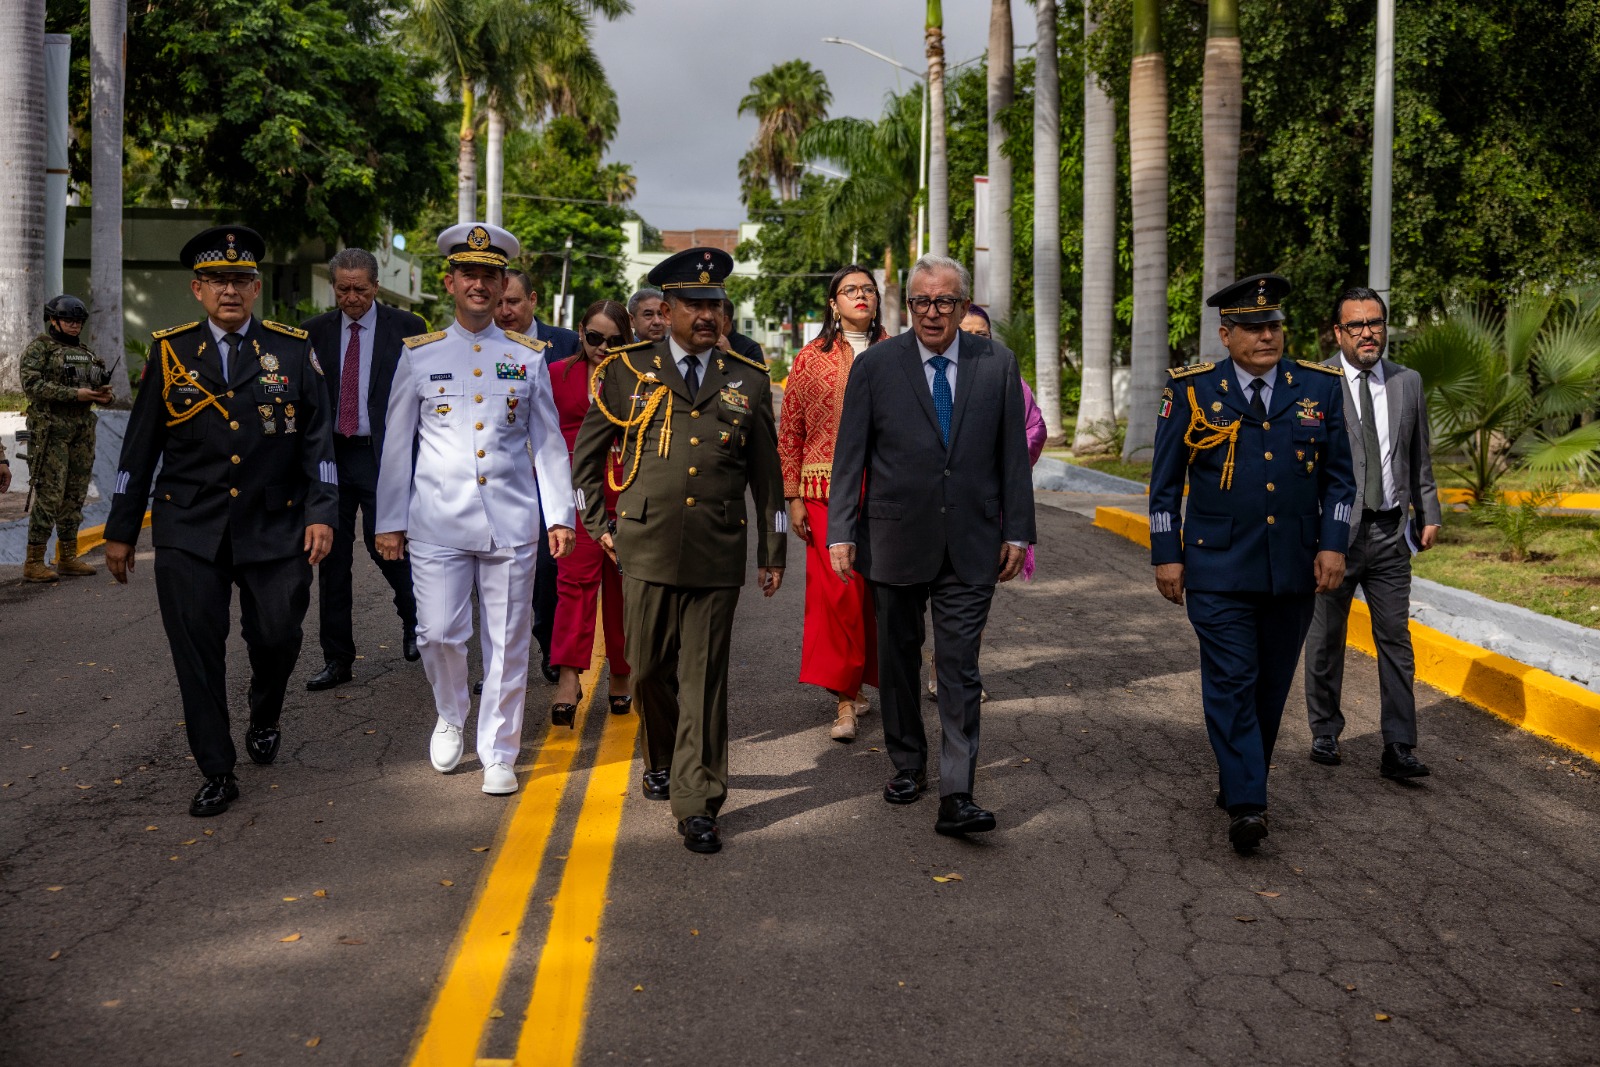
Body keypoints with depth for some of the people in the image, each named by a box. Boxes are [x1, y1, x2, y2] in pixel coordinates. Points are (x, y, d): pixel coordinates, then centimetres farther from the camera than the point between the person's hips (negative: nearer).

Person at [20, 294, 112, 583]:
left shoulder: (84, 352, 18)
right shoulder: (38, 349, -3)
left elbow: (94, 386, 25)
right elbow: (32, 385, -15)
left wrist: (103, 393, 1)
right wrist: (74, 394, -20)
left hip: (82, 431, 7)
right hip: (51, 431, -7)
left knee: (75, 496, 9)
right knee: (49, 496, -9)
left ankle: (68, 558, 16)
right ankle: (34, 562, -4)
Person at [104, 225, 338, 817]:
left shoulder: (293, 350, 2)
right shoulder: (170, 353, 4)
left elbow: (318, 438, 2)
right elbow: (139, 449, 6)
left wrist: (321, 514, -8)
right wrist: (120, 531, 6)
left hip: (274, 529, 0)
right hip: (188, 534, 1)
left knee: (276, 637, 2)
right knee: (196, 652, 0)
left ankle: (265, 720, 36)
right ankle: (218, 773, 13)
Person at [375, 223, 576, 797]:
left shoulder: (529, 356, 7)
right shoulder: (419, 355, 6)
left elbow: (548, 442, 9)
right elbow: (397, 444, 8)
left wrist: (560, 515, 2)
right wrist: (390, 522, 6)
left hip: (511, 523, 0)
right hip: (438, 523, 0)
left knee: (507, 642, 3)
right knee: (438, 634, -2)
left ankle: (499, 754, 16)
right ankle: (450, 718, 28)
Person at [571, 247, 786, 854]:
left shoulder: (749, 382, 8)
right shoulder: (627, 371, 5)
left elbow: (767, 475, 13)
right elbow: (586, 453, 14)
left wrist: (773, 552, 12)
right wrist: (597, 525, 10)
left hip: (718, 554, 0)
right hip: (646, 548, 0)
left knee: (704, 682, 0)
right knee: (649, 669, 10)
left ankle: (697, 805, 6)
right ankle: (662, 759, 37)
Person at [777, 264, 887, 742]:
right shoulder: (812, 357, 4)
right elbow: (789, 431, 5)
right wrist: (793, 496, 0)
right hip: (828, 489, -1)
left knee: (875, 590, 6)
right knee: (835, 590, -6)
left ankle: (857, 683, 24)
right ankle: (845, 698, 1)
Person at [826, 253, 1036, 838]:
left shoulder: (997, 364, 3)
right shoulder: (875, 366, -1)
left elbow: (1012, 453, 5)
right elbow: (849, 456, 0)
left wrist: (1017, 531, 2)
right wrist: (841, 532, -5)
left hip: (969, 545, 0)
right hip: (895, 541, 0)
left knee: (960, 669, -3)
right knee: (899, 660, 14)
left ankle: (956, 797, -2)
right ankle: (907, 765, 32)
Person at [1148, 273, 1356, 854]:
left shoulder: (1319, 389, 6)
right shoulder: (1191, 391, -1)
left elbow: (1339, 477, 9)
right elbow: (1165, 482, 3)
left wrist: (1332, 545, -1)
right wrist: (1166, 554, -2)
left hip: (1295, 568, 3)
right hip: (1218, 569, -3)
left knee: (1271, 684, 11)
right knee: (1231, 682, -9)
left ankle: (1239, 781, 28)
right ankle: (1246, 805, -9)